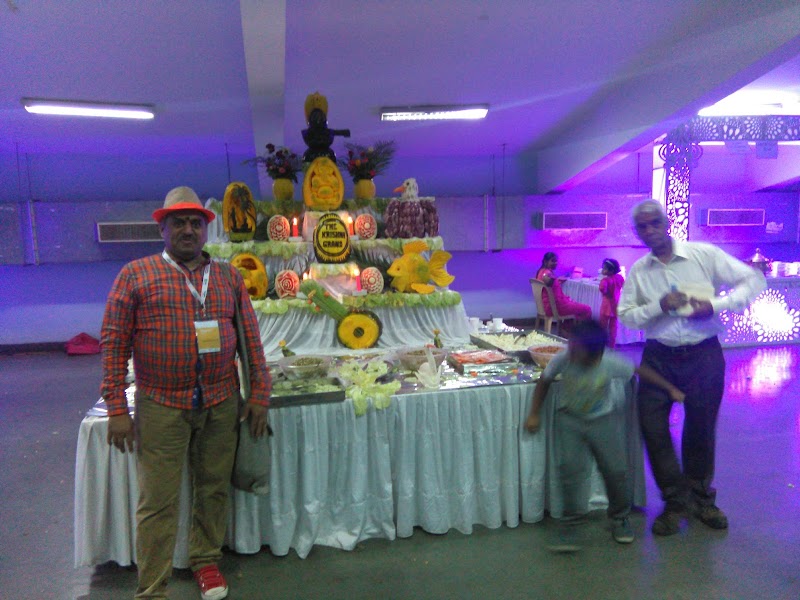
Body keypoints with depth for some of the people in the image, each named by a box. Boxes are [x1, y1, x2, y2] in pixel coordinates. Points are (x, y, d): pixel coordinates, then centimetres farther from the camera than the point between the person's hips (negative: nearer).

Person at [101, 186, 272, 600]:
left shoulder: (228, 277, 9)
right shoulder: (135, 275, 0)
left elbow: (251, 338, 10)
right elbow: (114, 343, -1)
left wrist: (259, 394, 5)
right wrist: (117, 409, -6)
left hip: (222, 404, 3)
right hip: (161, 407, -3)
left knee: (214, 489, 13)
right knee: (158, 501, 2)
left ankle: (206, 561, 34)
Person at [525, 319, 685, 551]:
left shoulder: (611, 363, -25)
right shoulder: (562, 359, -24)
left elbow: (641, 371, -6)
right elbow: (543, 381, -5)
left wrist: (670, 389, 3)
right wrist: (534, 414, -3)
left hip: (603, 419, 0)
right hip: (570, 418, 0)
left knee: (617, 469, -4)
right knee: (571, 467, -17)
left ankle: (619, 518, 24)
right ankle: (569, 524, 0)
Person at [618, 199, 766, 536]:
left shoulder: (704, 255, -5)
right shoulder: (638, 271, 1)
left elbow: (754, 280, -3)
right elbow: (625, 316, 0)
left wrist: (716, 305, -16)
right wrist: (658, 306, -18)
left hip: (703, 355, -1)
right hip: (658, 357, 2)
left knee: (700, 429, 10)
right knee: (652, 427, -2)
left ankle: (701, 498, 33)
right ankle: (675, 500, 17)